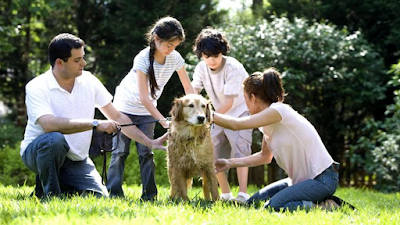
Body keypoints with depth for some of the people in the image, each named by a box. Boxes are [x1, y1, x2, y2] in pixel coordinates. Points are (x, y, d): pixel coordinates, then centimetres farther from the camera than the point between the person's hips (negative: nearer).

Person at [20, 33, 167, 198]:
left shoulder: (89, 82, 0)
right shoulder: (36, 87, -17)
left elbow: (117, 117, 6)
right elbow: (50, 124, -34)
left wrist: (150, 143, 1)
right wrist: (95, 124, -33)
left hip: (76, 160, 5)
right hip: (37, 152, -4)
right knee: (55, 140, -38)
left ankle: (64, 188, 13)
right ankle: (51, 194, -15)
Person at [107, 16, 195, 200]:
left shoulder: (175, 58, -15)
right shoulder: (142, 59, -29)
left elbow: (188, 88, -8)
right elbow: (144, 97, -31)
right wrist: (163, 121, -37)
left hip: (147, 110, 4)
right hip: (125, 107, -4)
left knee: (146, 152, -2)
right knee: (120, 151, -4)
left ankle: (149, 194, 0)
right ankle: (113, 192, -1)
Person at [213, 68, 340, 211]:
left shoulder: (278, 111, -18)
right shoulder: (269, 121, 10)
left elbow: (236, 125, -20)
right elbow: (265, 156, 20)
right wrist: (229, 163, 17)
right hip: (301, 178, 10)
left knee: (274, 206, -27)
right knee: (253, 203, 5)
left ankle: (323, 207, -11)